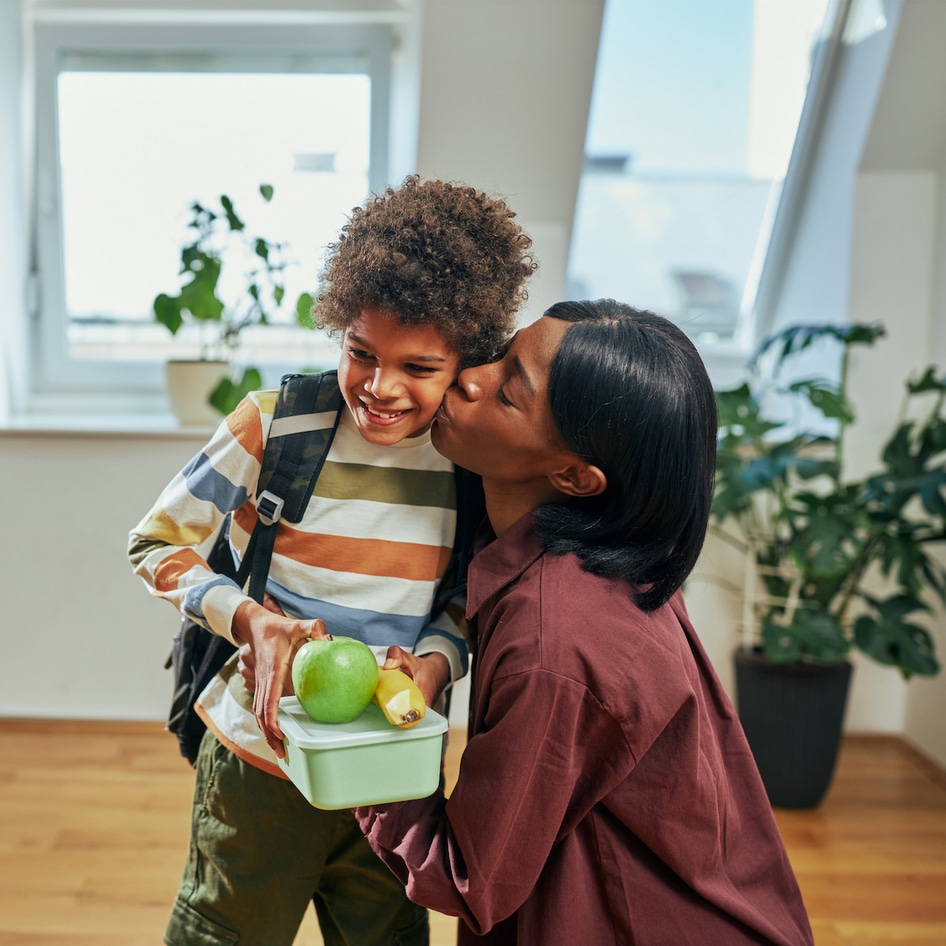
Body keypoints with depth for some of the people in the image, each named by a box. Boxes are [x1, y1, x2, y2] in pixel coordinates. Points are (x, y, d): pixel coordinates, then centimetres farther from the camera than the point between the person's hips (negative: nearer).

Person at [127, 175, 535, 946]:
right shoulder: (274, 425, -16)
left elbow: (473, 604, 3)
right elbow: (155, 541, -6)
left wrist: (436, 663, -19)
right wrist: (249, 619, -21)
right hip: (262, 762, -2)